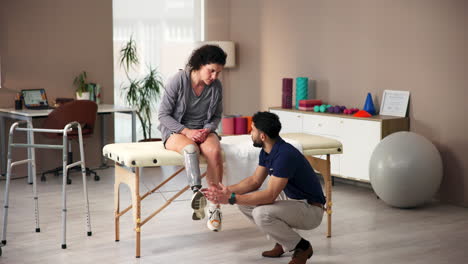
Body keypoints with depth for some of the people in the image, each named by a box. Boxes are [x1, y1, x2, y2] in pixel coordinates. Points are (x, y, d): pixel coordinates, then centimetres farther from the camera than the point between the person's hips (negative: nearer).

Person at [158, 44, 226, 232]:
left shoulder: (216, 87, -1)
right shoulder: (178, 81, -13)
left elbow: (217, 116, 12)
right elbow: (163, 115, -9)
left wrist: (207, 130, -10)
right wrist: (187, 131, -21)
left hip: (204, 130, 3)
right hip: (176, 130, -2)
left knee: (214, 151, -31)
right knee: (191, 148, -38)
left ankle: (215, 207, -31)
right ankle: (197, 192, -53)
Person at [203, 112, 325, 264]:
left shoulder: (284, 155, -28)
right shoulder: (267, 151, 1)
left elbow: (270, 196, -30)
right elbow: (255, 180, 8)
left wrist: (231, 198, -29)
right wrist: (227, 190, -6)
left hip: (311, 209, -9)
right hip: (294, 202, 9)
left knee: (261, 214, -30)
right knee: (245, 202, 1)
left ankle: (302, 247, -6)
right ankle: (283, 241, 11)